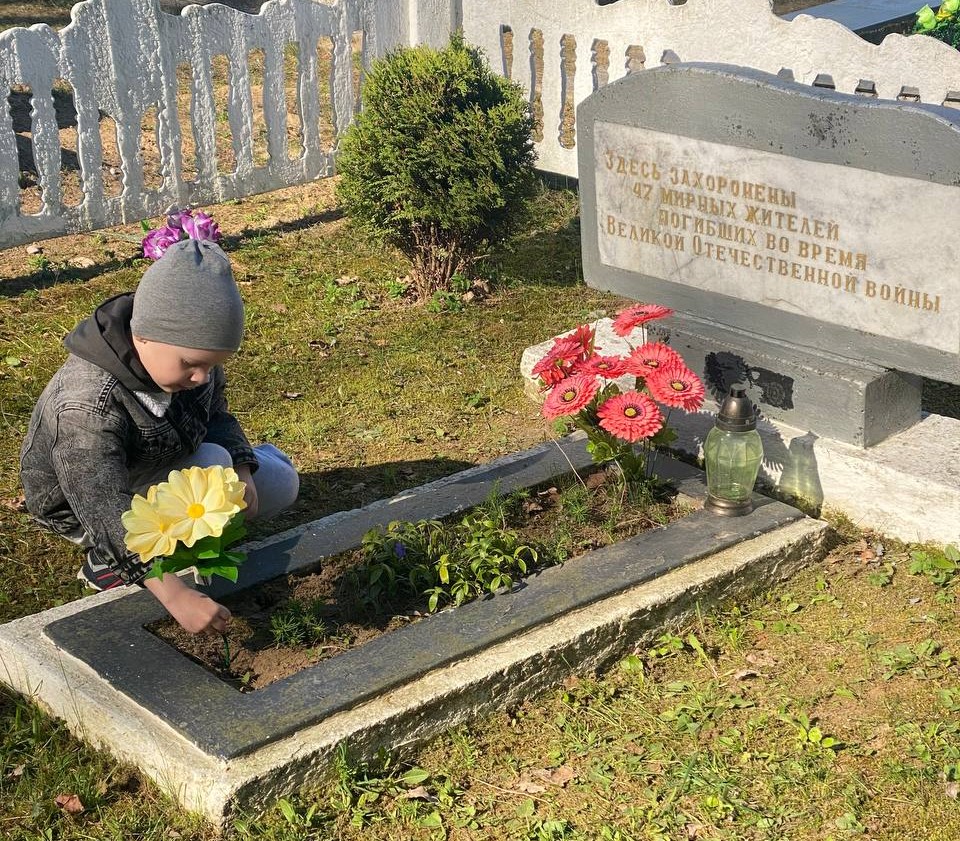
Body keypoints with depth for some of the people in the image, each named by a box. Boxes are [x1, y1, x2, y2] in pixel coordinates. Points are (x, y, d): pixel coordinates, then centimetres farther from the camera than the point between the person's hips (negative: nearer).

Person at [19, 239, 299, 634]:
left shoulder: (190, 353, -19)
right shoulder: (85, 408, -41)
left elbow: (216, 416, -1)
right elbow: (109, 515, -46)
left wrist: (241, 471, -21)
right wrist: (176, 596, -53)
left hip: (158, 467, 7)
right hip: (91, 507, -7)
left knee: (282, 484, 4)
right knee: (211, 465, -32)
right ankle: (107, 565, -15)